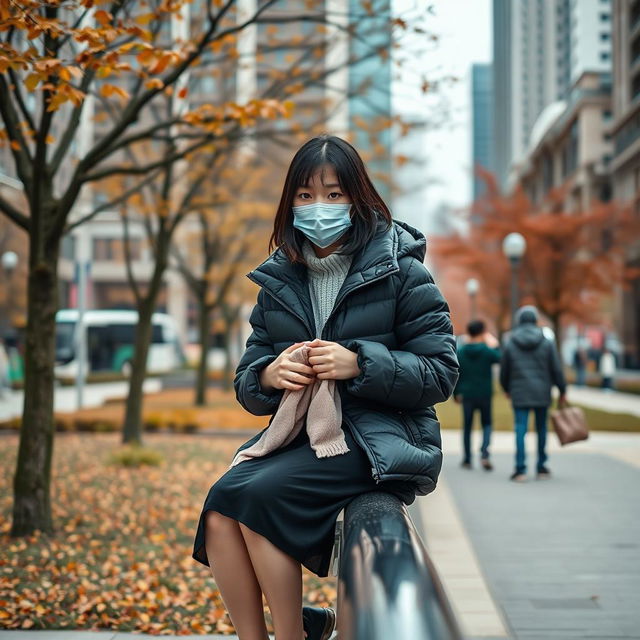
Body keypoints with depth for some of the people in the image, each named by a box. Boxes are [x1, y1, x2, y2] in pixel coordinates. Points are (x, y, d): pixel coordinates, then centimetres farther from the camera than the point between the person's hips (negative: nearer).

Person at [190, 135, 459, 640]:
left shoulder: (400, 272, 0)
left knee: (260, 496, -26)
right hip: (297, 432, 5)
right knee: (220, 508, -22)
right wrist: (268, 375, -12)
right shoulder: (278, 281, 14)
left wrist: (359, 364, -20)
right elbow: (247, 386, 13)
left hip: (377, 435, -5)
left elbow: (441, 372, -6)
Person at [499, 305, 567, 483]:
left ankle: (520, 469, -9)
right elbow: (557, 370, -1)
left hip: (519, 395, -1)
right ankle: (541, 468, 19)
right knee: (541, 429, 12)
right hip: (542, 394, 1)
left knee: (520, 429, -2)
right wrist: (562, 390, 11)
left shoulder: (510, 345, 0)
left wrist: (506, 389, 25)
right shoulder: (547, 343, -1)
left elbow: (504, 371, 7)